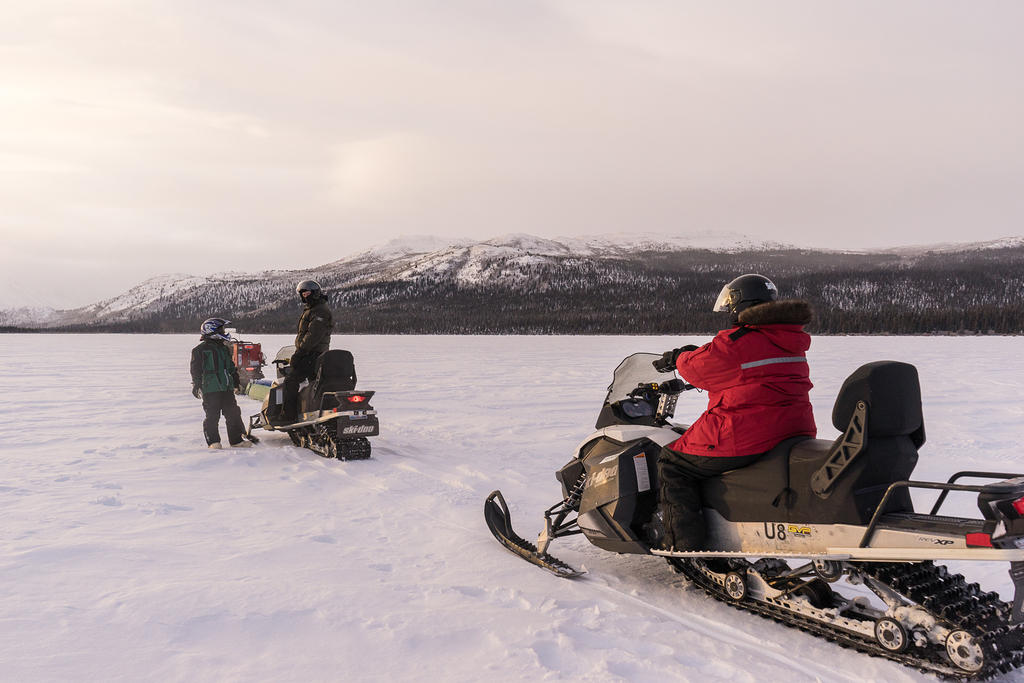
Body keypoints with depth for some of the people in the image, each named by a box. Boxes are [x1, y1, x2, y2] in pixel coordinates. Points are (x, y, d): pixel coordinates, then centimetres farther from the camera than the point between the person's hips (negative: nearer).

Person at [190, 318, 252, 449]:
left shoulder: (225, 349, 17)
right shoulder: (200, 350, -3)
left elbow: (232, 368, 24)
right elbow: (196, 370, -5)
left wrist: (236, 382, 21)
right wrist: (197, 385, -10)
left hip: (227, 388, 6)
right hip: (210, 389, -6)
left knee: (233, 414, 5)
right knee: (212, 416, -4)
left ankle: (236, 439, 12)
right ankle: (213, 441, 4)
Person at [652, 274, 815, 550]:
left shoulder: (736, 341, -14)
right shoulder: (792, 342, 14)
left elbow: (697, 369, -2)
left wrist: (678, 358, 21)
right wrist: (695, 353, 31)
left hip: (744, 438, -9)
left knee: (673, 463, 5)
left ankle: (684, 545, -2)